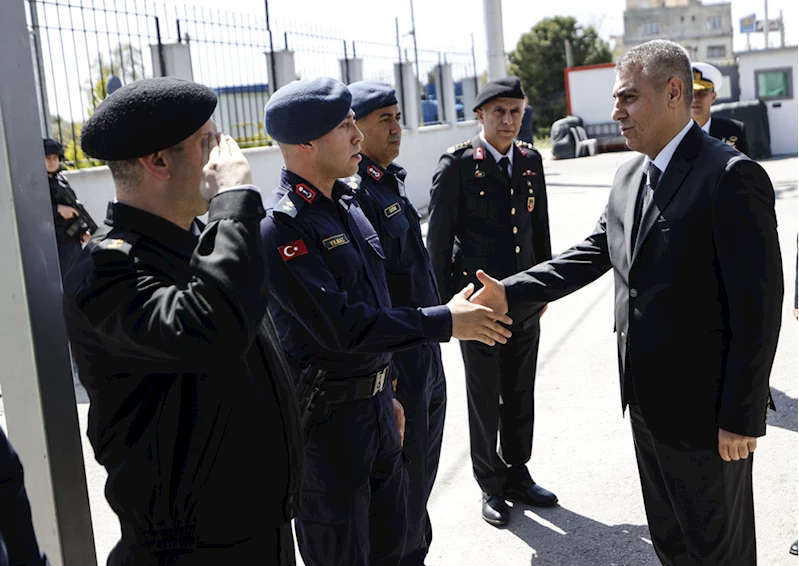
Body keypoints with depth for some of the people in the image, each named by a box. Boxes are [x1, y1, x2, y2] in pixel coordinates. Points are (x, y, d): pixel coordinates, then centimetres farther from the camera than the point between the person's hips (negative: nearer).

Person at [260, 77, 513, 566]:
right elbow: (340, 325, -26)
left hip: (374, 401, 8)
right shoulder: (281, 226, -20)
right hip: (327, 416, -8)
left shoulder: (347, 204, 8)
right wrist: (446, 322, -21)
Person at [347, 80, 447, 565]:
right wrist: (382, 376, -23)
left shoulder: (391, 179, 11)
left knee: (424, 465, 21)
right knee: (403, 473, 5)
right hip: (394, 360, -9)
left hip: (426, 349, 10)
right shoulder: (353, 190, -19)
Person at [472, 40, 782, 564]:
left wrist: (742, 418, -18)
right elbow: (594, 252, 11)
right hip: (648, 402, 8)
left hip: (706, 410, -8)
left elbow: (759, 305, -20)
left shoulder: (731, 176, -19)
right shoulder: (630, 175, 8)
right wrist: (512, 292, -2)